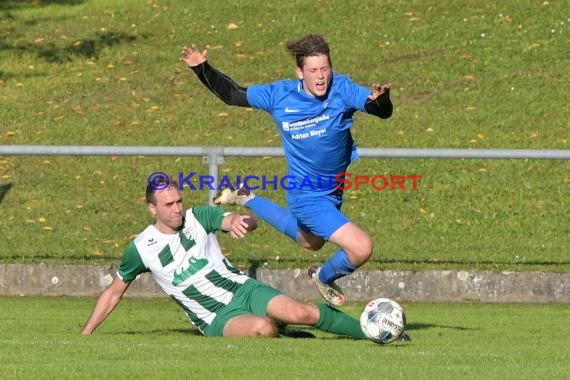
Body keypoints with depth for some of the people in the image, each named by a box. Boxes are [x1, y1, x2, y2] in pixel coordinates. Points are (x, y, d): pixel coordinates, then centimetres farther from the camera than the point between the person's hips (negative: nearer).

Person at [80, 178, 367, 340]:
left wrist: (242, 222, -43)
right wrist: (84, 336, 9)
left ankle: (368, 332, -10)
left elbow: (249, 223, -16)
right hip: (217, 319, -2)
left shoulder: (199, 217, -1)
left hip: (243, 289, 2)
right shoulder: (141, 248, -3)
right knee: (262, 327, -35)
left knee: (302, 313, -24)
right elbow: (114, 293, 10)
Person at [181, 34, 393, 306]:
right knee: (361, 248, -20)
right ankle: (325, 278, 13)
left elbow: (383, 111, -30)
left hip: (333, 191, 5)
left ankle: (246, 200, 49)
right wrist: (202, 69, -10)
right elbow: (232, 94, 0)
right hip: (308, 197, -5)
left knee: (310, 242, 35)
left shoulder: (342, 90, -17)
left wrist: (380, 100, -52)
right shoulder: (280, 95, -16)